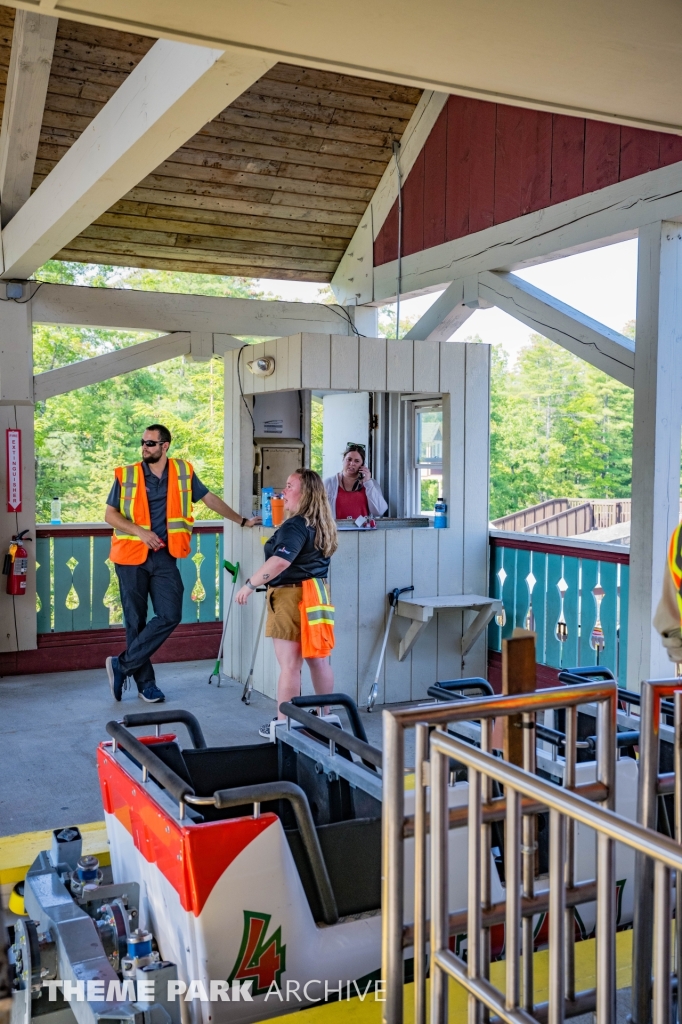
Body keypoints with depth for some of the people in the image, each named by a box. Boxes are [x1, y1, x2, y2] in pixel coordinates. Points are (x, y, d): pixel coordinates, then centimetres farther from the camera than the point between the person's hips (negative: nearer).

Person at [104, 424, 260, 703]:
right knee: (136, 620, 3)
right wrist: (139, 531, -14)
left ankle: (121, 665, 2)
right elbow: (110, 514, 0)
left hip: (163, 556, 2)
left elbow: (210, 499, 14)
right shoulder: (126, 475, 0)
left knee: (170, 615, -9)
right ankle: (145, 682, 16)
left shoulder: (183, 471, 5)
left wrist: (242, 520, 16)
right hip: (132, 555, -1)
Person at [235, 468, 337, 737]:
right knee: (318, 660, 16)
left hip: (291, 595, -9)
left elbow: (280, 561, -31)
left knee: (290, 665, -3)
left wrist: (250, 585, -26)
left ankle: (283, 724, 4)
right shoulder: (322, 525, 11)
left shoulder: (295, 526, -18)